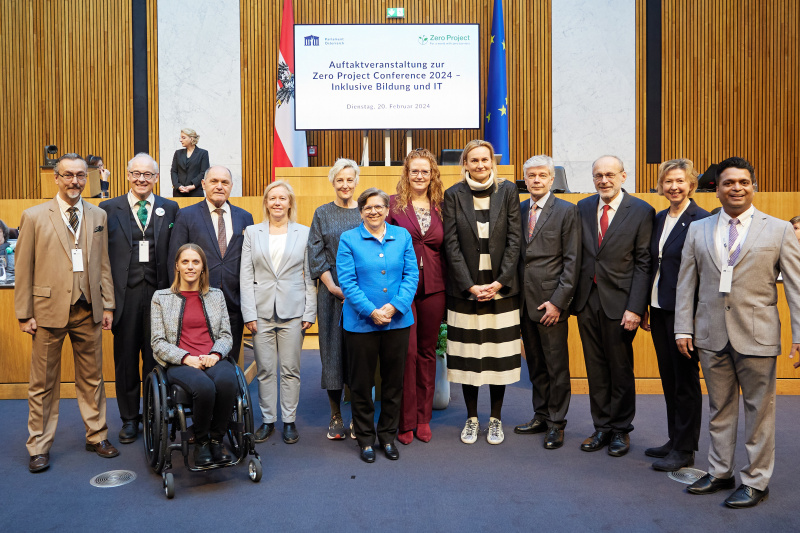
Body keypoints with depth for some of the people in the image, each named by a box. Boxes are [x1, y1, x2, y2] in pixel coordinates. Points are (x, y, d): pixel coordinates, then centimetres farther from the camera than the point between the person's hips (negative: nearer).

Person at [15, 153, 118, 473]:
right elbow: (23, 269, -1)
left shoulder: (98, 216, 8)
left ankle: (97, 437, 25)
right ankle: (39, 447, 21)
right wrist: (24, 314, -4)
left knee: (92, 378, 11)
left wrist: (108, 304, 6)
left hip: (88, 311, 3)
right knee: (43, 383, 7)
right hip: (49, 309, -2)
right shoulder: (34, 217, 0)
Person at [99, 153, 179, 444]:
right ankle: (129, 419, 25)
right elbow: (102, 254, 3)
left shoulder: (169, 209, 6)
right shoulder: (109, 208, 5)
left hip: (158, 292, 0)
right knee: (125, 359, 10)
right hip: (125, 294, 0)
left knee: (156, 358, 8)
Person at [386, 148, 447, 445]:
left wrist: (448, 286, 3)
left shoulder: (441, 206, 8)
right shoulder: (394, 204, 0)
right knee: (407, 351, -3)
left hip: (433, 287, 3)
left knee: (427, 351, 11)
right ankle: (405, 421, 11)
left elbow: (447, 248, 10)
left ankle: (423, 418, 24)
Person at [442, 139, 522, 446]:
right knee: (468, 354, 6)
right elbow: (452, 244, -2)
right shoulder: (454, 195, 1)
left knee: (499, 354, 6)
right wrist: (469, 285, -10)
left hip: (500, 286, 0)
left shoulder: (508, 191, 3)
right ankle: (471, 418, 22)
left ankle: (496, 419, 22)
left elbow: (514, 239, 0)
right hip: (465, 288, 0)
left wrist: (500, 281, -9)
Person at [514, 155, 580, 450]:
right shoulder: (518, 210, 11)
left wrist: (558, 301, -13)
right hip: (524, 301, 5)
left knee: (557, 366, 4)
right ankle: (541, 416, 28)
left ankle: (557, 423, 17)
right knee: (535, 364, 14)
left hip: (551, 302, -5)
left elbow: (572, 261, -7)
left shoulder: (566, 211, -4)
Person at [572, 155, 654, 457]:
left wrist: (635, 308, -14)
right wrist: (572, 297, 3)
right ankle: (602, 428, 27)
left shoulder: (641, 212, -4)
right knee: (595, 370, 12)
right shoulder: (583, 208, 8)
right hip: (587, 300, 4)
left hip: (619, 303, -4)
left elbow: (643, 264, -7)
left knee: (621, 370, 8)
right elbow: (578, 256, 8)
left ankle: (621, 430, 25)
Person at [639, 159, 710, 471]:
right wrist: (645, 308, 12)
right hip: (659, 309, 7)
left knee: (685, 380, 4)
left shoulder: (701, 220, -11)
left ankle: (684, 450, 17)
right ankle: (674, 440, 29)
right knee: (668, 378, 15)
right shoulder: (659, 219, 11)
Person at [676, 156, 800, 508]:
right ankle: (720, 473, 29)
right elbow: (686, 283, 8)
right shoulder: (698, 230, 8)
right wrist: (683, 329, 3)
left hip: (756, 336, -2)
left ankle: (756, 482, 22)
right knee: (720, 408, 14)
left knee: (759, 410, 7)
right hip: (711, 335, 2)